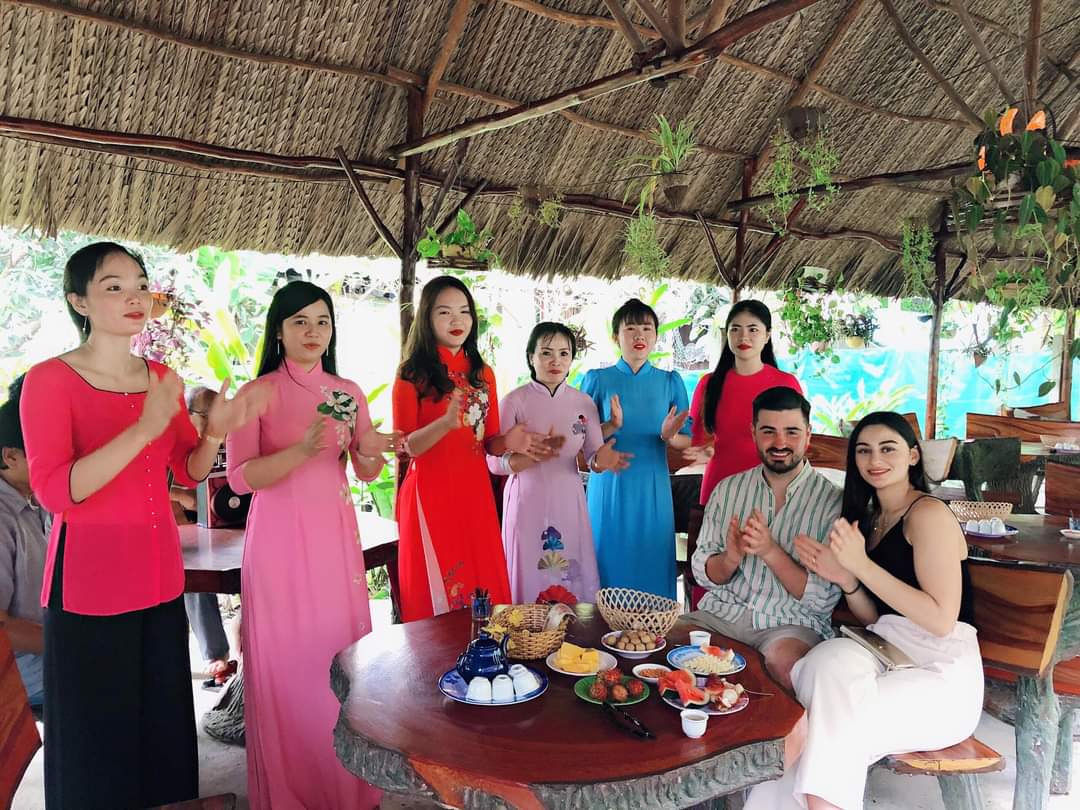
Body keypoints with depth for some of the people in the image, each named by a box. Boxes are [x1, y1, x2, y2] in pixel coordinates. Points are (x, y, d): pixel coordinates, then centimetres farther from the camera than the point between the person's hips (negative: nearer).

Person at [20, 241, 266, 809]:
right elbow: (53, 492, -21)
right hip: (89, 585, -5)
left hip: (160, 579, 5)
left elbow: (190, 473, 11)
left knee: (165, 726, 14)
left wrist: (216, 432, -10)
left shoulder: (162, 378, 7)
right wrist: (144, 429, -30)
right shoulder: (49, 379, -11)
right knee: (97, 740, 8)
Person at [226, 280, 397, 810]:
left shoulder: (348, 393, 7)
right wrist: (302, 450, -26)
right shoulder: (256, 393, -5)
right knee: (286, 658, 2)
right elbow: (239, 478, -13)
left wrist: (369, 451, -11)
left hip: (335, 534, 4)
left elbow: (367, 474, 12)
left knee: (342, 650, 8)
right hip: (280, 538, -3)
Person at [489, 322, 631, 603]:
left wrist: (601, 460, -21)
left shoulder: (584, 402, 4)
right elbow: (495, 462, -9)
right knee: (530, 581, 3)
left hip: (569, 502, 3)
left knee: (575, 581, 7)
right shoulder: (514, 401, -5)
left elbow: (594, 457, 3)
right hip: (528, 501, -3)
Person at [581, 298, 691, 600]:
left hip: (653, 488, 1)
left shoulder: (671, 381, 7)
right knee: (610, 563, 3)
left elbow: (688, 440, 6)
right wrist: (611, 426, -18)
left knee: (652, 568, 4)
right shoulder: (597, 379, 2)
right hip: (609, 486, -1)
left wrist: (670, 436, -16)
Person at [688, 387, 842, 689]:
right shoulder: (727, 489, 8)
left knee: (785, 662, -36)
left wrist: (770, 551, -21)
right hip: (720, 611, 4)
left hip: (791, 622, -3)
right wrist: (732, 556, -15)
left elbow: (824, 599, -8)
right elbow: (703, 575, 7)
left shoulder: (831, 502, -4)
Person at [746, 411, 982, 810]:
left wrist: (862, 566, -20)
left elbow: (941, 620, -17)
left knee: (834, 722, -28)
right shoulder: (871, 519, 15)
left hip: (940, 676, -6)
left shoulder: (928, 513, -9)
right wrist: (845, 580, -5)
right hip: (889, 658, 6)